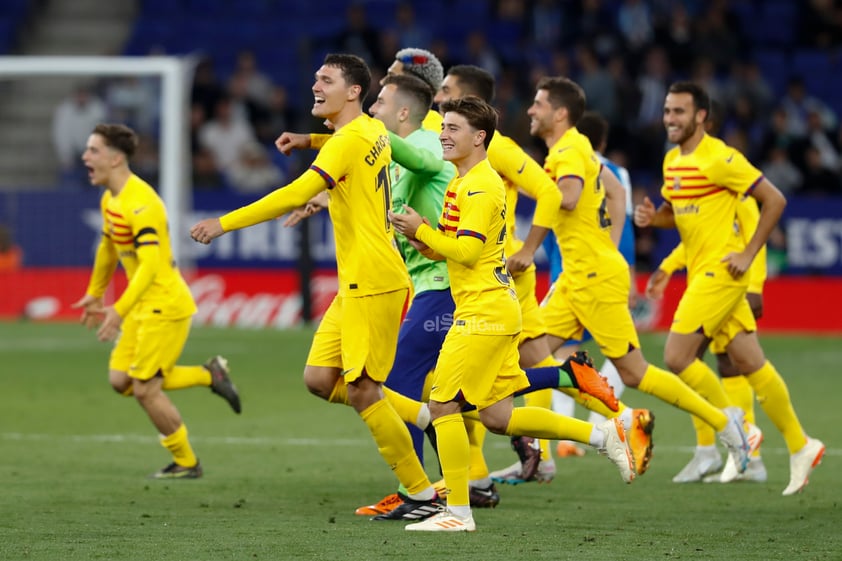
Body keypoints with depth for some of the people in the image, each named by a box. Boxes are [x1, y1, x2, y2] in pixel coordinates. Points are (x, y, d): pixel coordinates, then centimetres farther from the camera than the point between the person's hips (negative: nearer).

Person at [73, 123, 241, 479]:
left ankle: (186, 464, 12)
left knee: (145, 390, -5)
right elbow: (109, 248, 26)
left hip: (165, 306, -9)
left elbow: (150, 264, -31)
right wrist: (95, 294, 34)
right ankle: (208, 375, 17)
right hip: (144, 308, 9)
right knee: (120, 380, 5)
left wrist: (119, 310, -37)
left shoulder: (140, 204, -23)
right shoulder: (110, 199, 8)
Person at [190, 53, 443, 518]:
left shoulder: (349, 141, -14)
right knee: (319, 379, 5)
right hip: (354, 284, 9)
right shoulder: (373, 131, 13)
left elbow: (295, 195, -24)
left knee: (360, 391, -7)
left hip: (373, 283, -9)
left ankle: (423, 494, 0)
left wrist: (224, 223, -24)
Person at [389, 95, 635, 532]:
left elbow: (467, 251, -21)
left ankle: (458, 512, -6)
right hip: (496, 311, 10)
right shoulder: (464, 181, 18)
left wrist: (422, 231, -13)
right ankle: (603, 435, 16)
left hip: (484, 313, -10)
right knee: (498, 418, 11)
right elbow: (446, 250, 21)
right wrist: (419, 238, 3)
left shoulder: (479, 185, -13)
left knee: (443, 402, -10)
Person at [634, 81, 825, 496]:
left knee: (677, 356, -14)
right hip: (700, 272, 8)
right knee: (749, 363, 9)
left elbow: (775, 200, -13)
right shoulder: (672, 161, 12)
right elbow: (674, 211, 27)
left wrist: (748, 254, -14)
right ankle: (800, 447, 15)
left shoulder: (719, 158, -14)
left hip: (720, 271, -8)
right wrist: (652, 216, 3)